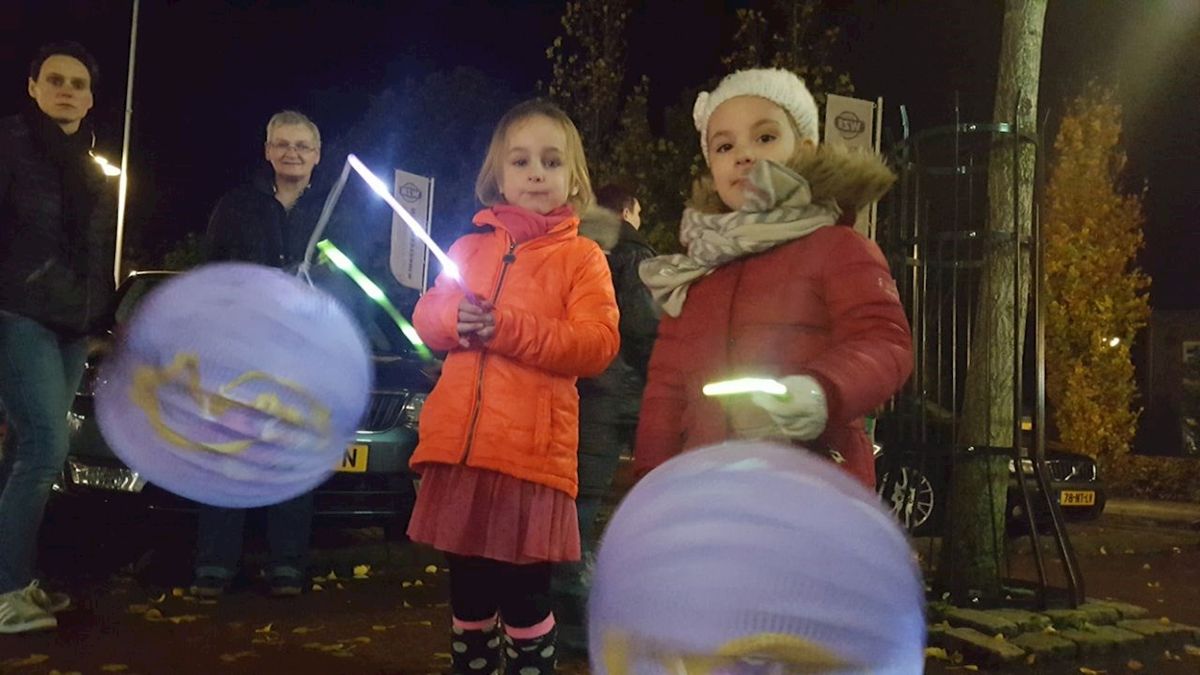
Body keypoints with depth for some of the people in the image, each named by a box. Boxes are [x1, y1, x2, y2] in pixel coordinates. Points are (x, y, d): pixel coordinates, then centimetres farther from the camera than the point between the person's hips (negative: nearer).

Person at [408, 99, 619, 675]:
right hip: (459, 444, 4)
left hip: (533, 450, -4)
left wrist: (508, 328, -19)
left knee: (526, 599, 5)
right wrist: (454, 317, -11)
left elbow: (597, 345, -10)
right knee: (467, 593, 17)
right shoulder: (469, 247, 14)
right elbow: (426, 318, 13)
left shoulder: (583, 256, 0)